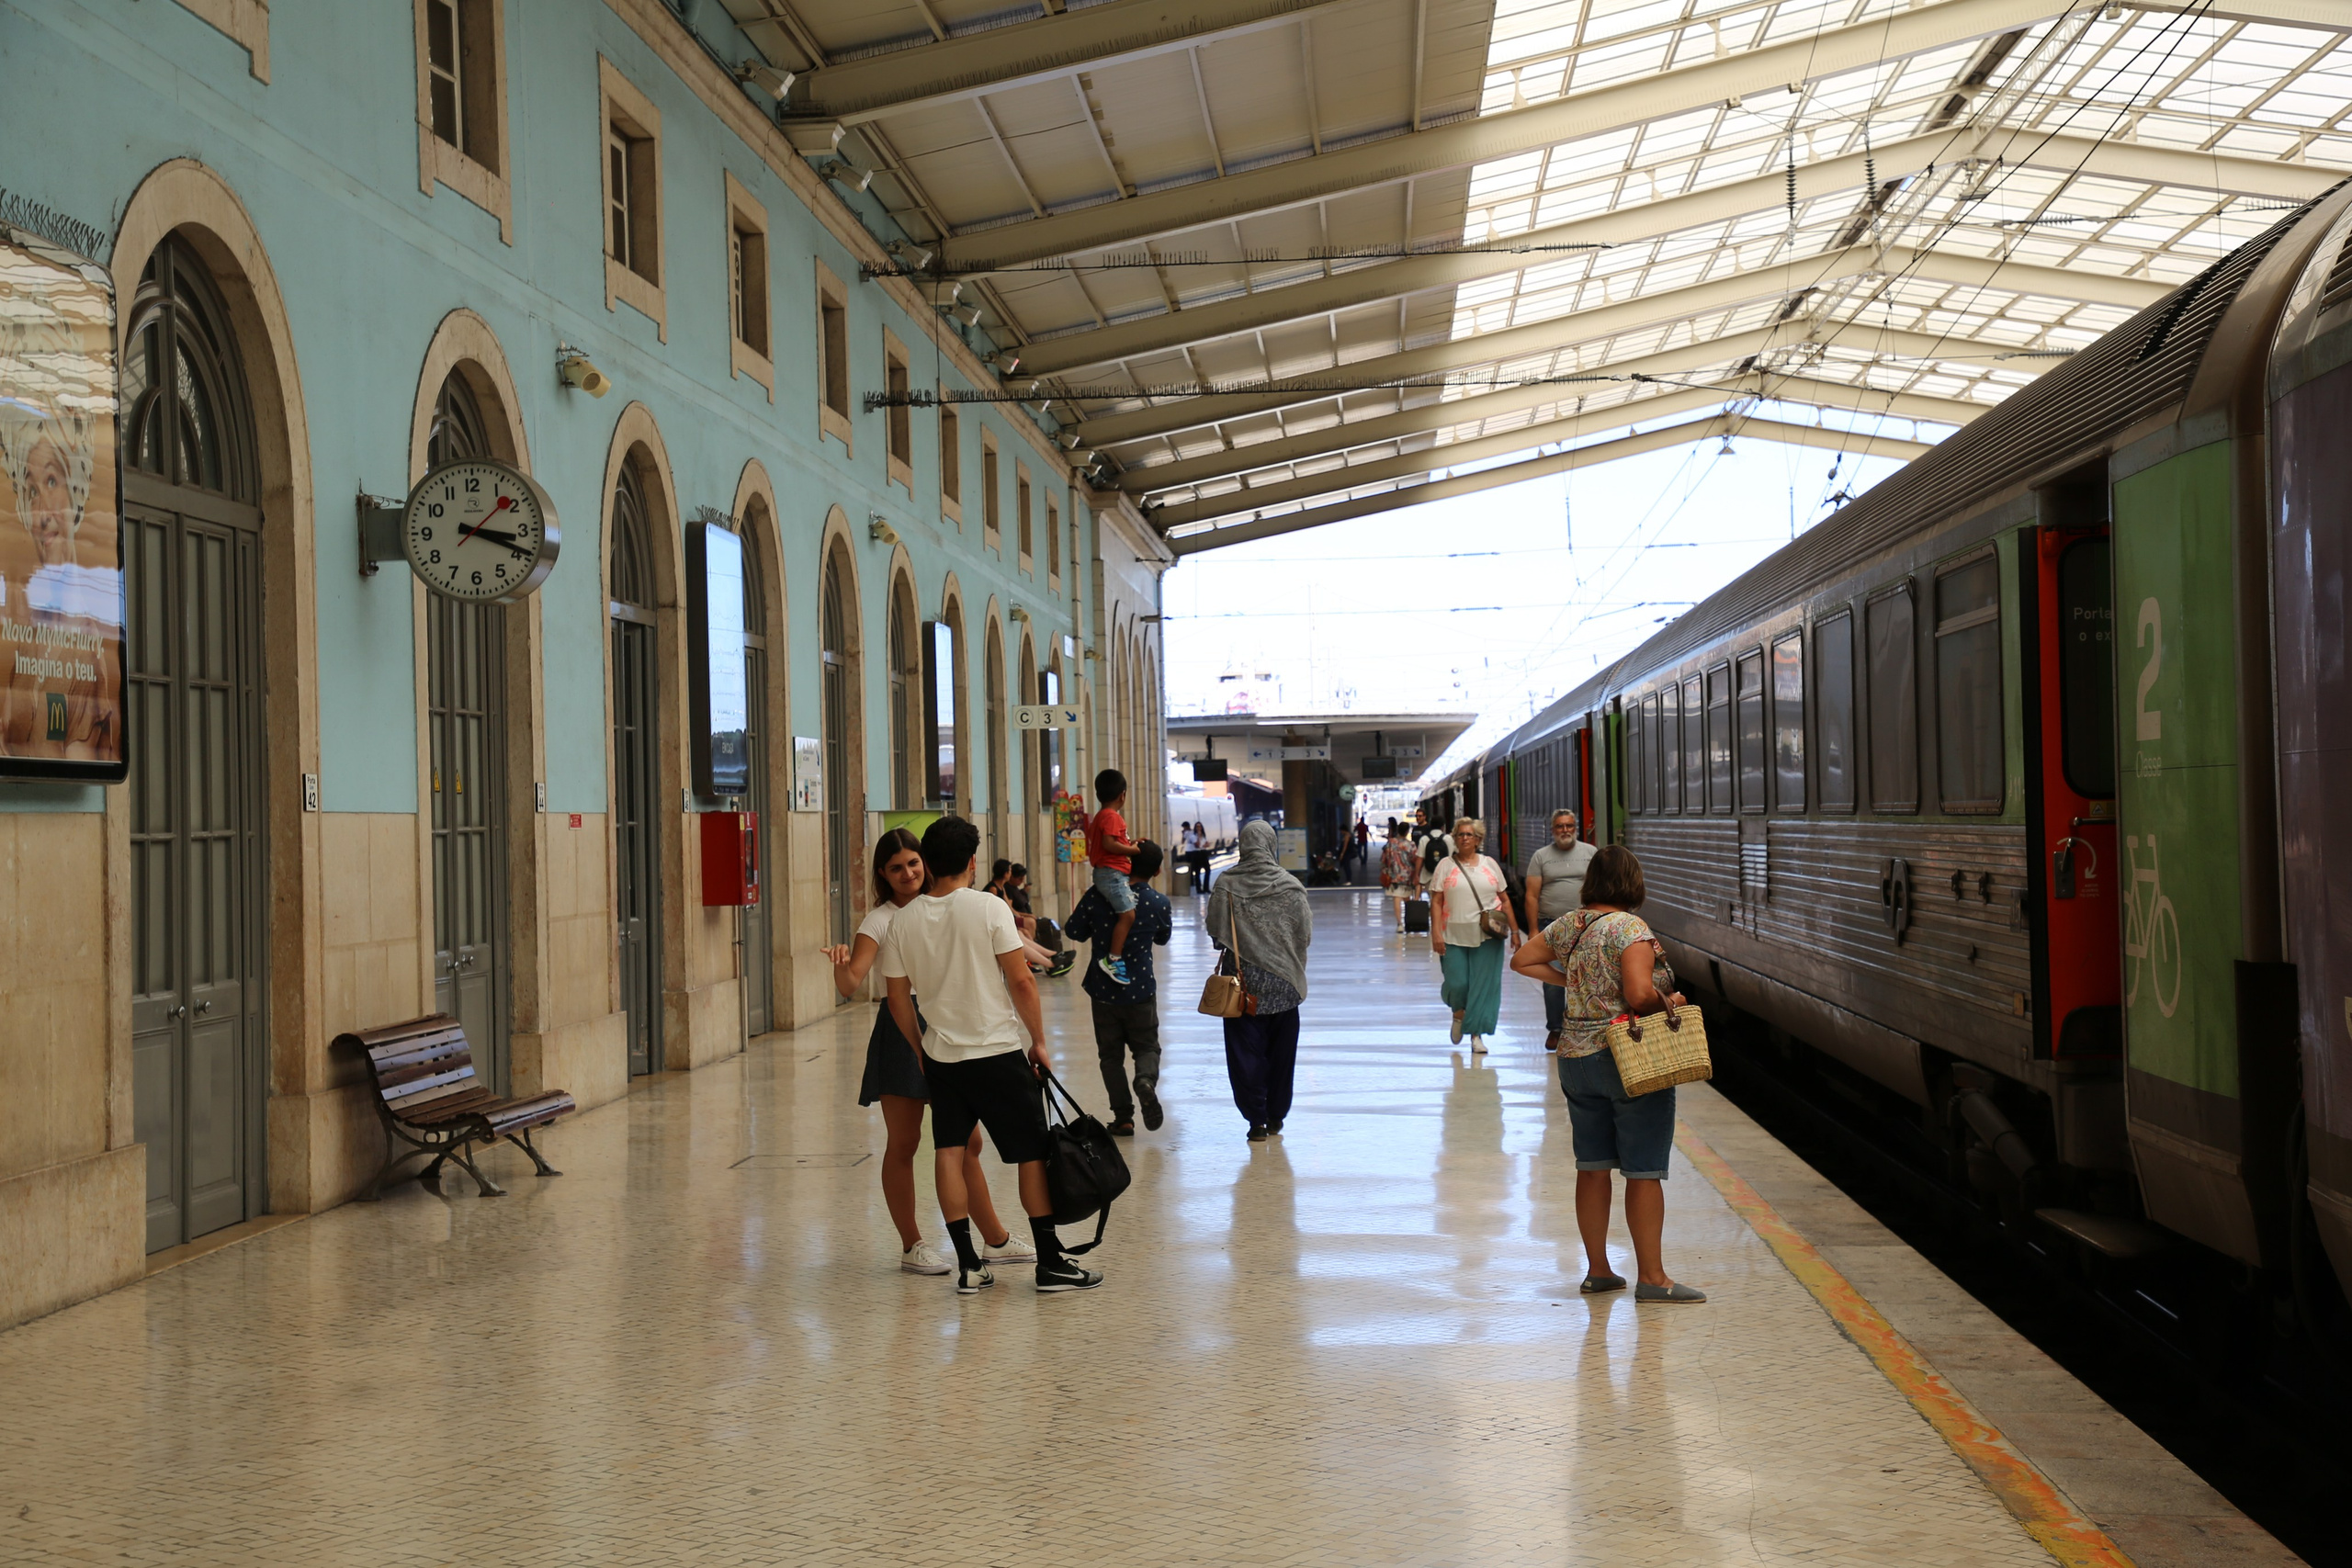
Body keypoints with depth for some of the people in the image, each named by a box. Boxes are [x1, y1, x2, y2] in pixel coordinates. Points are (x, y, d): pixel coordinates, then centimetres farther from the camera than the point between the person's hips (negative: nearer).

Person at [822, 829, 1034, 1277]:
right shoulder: (880, 922, -6)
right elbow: (850, 984, -18)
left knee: (966, 1142, 12)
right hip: (900, 1034, -5)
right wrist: (841, 966, -38)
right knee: (903, 1143, 1)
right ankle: (911, 1246, 11)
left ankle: (996, 1240, 21)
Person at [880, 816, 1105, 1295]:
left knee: (949, 1151, 8)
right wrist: (1039, 1041, -1)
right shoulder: (989, 908, -12)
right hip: (998, 1054, -4)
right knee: (1032, 1154, 5)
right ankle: (1051, 1264, 8)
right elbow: (1021, 981, -13)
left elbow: (898, 998, 6)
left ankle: (968, 1265, 5)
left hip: (941, 1056, 4)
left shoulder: (904, 919, 0)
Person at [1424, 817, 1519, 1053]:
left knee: (1484, 986, -2)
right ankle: (1459, 1014, 27)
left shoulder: (1489, 865, 9)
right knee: (1457, 984, -6)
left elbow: (1504, 899, 12)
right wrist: (1436, 933, -11)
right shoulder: (1446, 865, 4)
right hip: (1454, 936, -1)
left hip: (1487, 936, 1)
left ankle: (1476, 1034, 8)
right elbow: (1436, 902, -1)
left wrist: (1514, 931, 7)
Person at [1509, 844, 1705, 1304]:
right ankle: (1651, 1278, 4)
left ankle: (1597, 1270, 20)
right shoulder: (1630, 928, -15)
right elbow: (1639, 994, -25)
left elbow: (1521, 960, 17)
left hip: (1576, 1058, 7)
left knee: (1592, 1167, 13)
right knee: (1644, 1172, 0)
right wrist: (1670, 1002, -6)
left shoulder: (1567, 924, 5)